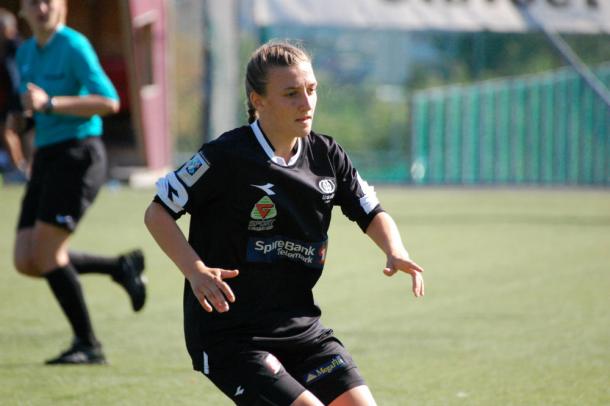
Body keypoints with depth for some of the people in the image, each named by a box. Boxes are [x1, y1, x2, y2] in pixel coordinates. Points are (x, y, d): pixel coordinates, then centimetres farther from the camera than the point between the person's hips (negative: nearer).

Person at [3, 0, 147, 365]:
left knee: (47, 255, -15)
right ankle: (121, 267, 19)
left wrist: (49, 103, -25)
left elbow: (109, 102, -18)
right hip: (46, 157, 8)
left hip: (77, 155, -8)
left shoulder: (74, 46, -10)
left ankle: (88, 345, -4)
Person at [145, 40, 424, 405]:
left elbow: (372, 214, 16)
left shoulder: (327, 156, 3)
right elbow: (158, 213, -8)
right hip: (230, 336, -6)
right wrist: (195, 270, -23)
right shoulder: (227, 157, -14)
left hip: (301, 327, 7)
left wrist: (396, 253, -6)